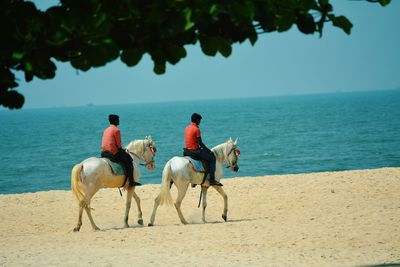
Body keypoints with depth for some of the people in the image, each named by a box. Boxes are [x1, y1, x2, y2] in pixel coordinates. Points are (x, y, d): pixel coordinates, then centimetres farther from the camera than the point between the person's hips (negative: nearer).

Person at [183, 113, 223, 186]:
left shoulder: (187, 128, 11)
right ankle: (212, 180, -11)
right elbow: (200, 143, -15)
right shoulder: (197, 129, -14)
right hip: (195, 151, -9)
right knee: (212, 158, -2)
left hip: (187, 151, 9)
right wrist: (209, 151, -4)